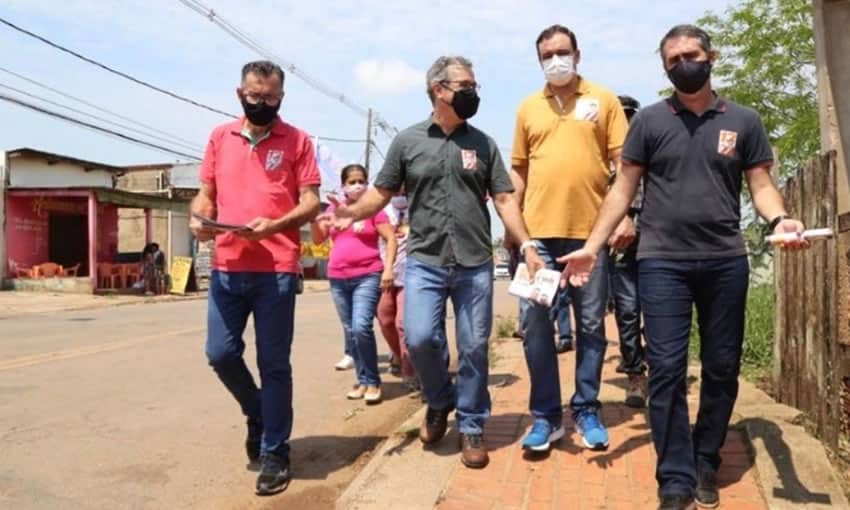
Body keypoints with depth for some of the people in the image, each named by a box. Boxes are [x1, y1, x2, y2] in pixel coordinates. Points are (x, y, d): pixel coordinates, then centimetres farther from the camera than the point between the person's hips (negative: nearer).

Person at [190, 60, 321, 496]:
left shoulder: (296, 140, 3)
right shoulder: (220, 137, 13)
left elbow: (311, 202, -2)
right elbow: (206, 193, 16)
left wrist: (274, 225, -20)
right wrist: (199, 218, -7)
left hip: (277, 269, -3)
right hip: (226, 267, 4)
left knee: (274, 364, 2)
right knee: (220, 353, 5)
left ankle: (274, 454, 16)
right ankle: (257, 412, 35)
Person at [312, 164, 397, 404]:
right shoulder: (334, 209, 12)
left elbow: (390, 239, -4)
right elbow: (318, 239, 12)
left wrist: (388, 269, -15)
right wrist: (313, 218, -6)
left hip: (367, 276, -5)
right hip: (338, 278, 5)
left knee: (361, 327, -18)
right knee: (350, 331, 9)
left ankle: (373, 381, -5)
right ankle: (362, 380, 20)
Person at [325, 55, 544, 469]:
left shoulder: (483, 143, 8)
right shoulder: (408, 140, 5)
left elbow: (504, 200, 5)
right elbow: (382, 192, 6)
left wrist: (527, 246, -5)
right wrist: (353, 213, -14)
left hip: (475, 265, 1)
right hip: (424, 262, -1)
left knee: (473, 348, 4)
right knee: (419, 337, -12)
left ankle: (471, 427, 22)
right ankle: (439, 400, 19)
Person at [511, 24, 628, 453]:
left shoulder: (604, 100, 7)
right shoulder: (528, 108, 13)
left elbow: (623, 163, 4)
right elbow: (519, 170, 14)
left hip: (591, 229, -1)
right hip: (538, 231, 2)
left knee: (590, 324, 6)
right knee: (536, 324, 2)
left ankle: (586, 410, 21)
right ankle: (545, 416, 14)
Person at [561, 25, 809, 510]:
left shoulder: (744, 121, 8)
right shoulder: (649, 121, 5)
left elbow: (761, 184, 7)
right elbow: (624, 188, 4)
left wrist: (779, 220, -16)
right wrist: (592, 246, -4)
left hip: (726, 262, 2)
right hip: (663, 262, -1)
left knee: (722, 370, 9)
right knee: (667, 371, -3)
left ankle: (706, 466, 26)